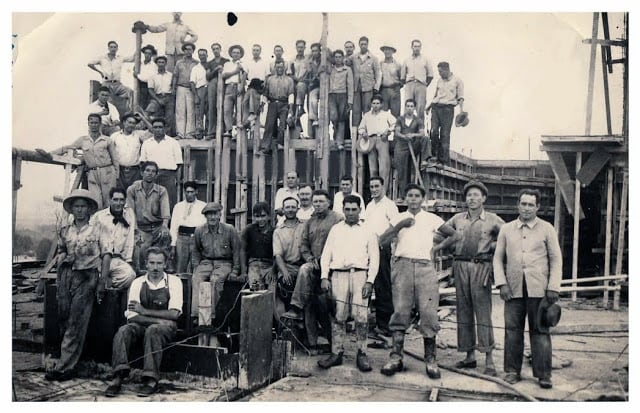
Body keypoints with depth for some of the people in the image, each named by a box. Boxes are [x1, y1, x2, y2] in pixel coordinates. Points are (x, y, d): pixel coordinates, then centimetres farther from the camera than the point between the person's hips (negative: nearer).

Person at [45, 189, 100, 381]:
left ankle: (65, 366, -4)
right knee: (64, 320, 4)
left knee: (76, 324, -6)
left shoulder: (96, 230, 1)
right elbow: (59, 253, 22)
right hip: (66, 276, 5)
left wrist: (101, 284, -6)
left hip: (86, 277, -4)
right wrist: (64, 258, -2)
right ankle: (69, 362, 17)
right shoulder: (65, 230, 14)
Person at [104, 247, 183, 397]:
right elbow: (131, 316, -5)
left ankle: (151, 380, -32)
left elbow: (174, 313, -10)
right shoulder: (138, 282, 3)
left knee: (152, 330, -35)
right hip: (142, 325, 3)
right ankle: (118, 377, -31)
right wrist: (159, 320, -18)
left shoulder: (173, 281, -2)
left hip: (166, 327, -2)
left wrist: (145, 311, -14)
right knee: (123, 330, -27)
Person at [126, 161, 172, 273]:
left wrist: (165, 225, -32)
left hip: (157, 226, 0)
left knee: (166, 235, -27)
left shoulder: (161, 191, 3)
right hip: (141, 228, 0)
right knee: (139, 252, -17)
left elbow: (165, 209, -12)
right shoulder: (132, 190, 4)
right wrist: (136, 233, -10)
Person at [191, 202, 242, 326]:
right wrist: (196, 266, 5)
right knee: (196, 278, -28)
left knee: (215, 280, -33)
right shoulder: (199, 231, 4)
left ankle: (211, 315, -29)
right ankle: (195, 314, -32)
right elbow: (195, 251, 18)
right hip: (206, 262, 3)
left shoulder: (229, 230, -3)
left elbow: (237, 251, 3)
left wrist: (235, 270, -2)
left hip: (224, 262, -3)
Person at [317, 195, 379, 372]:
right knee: (338, 316, -1)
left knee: (361, 316, -6)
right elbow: (326, 254, 12)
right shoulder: (335, 229, 16)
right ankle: (336, 353, 6)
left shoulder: (368, 232, 13)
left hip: (360, 274, -1)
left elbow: (374, 258, 8)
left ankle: (362, 354, 4)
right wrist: (324, 277, 1)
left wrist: (370, 281, -3)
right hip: (339, 274, 1)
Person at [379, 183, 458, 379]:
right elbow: (382, 240, 3)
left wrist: (437, 248, 7)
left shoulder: (432, 219, 13)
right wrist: (400, 226, -8)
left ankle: (430, 359, 4)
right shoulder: (399, 218, 14)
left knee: (429, 313, -5)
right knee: (400, 311, -2)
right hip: (403, 265, 1)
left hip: (425, 267, 0)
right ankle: (396, 357, 4)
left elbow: (454, 235, 18)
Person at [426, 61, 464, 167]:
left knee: (445, 134, -6)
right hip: (436, 107, 4)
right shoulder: (440, 80, 20)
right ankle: (434, 154, 2)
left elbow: (460, 97, 0)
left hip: (448, 108, -4)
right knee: (433, 131, -10)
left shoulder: (457, 81, 5)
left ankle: (443, 159, -4)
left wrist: (461, 110, -13)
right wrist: (429, 106, 21)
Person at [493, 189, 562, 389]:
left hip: (539, 289, -1)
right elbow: (498, 258, 10)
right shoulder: (506, 229, 10)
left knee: (540, 331, 1)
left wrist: (553, 287, -3)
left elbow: (556, 259, 5)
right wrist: (501, 283, -1)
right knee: (513, 330, 5)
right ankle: (512, 371, 16)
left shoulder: (547, 229, 6)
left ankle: (543, 374, 10)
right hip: (514, 289, 2)